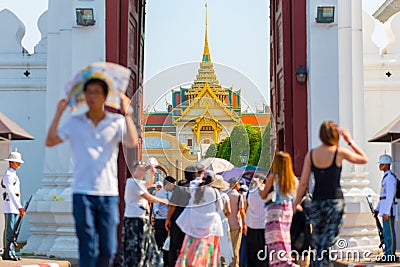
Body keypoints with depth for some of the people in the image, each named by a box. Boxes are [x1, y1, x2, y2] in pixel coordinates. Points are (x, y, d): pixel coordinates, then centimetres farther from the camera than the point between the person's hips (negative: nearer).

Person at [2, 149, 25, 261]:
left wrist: (20, 208, 20)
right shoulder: (8, 175, -12)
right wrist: (19, 207, -30)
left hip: (15, 206, 9)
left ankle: (12, 252, 12)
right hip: (9, 206, -9)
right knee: (9, 230, -8)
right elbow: (11, 192, -23)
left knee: (13, 231, 9)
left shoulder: (14, 175, 19)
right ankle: (7, 253, -6)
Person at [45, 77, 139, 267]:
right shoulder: (75, 123, 9)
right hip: (82, 193, 0)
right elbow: (50, 141, 4)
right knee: (87, 249, -2)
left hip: (108, 194, 0)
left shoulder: (116, 122, 5)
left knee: (109, 249, 2)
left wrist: (126, 112, -15)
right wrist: (59, 113, -3)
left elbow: (132, 142, -11)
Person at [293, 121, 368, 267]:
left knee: (317, 242, 15)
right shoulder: (339, 152, -8)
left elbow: (303, 182, -1)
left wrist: (296, 203, 7)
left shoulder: (311, 154, 0)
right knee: (327, 242, -4)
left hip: (316, 201, 3)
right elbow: (364, 159, 6)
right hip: (335, 201, -3)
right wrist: (350, 141, 10)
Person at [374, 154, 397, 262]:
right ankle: (388, 254, 15)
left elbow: (390, 195, -19)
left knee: (389, 232, -8)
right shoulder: (386, 177, 19)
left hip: (389, 209, -10)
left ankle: (391, 255, -6)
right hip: (385, 210, 10)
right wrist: (377, 209, 22)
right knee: (386, 232, 11)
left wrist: (386, 212, -22)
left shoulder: (390, 177, -14)